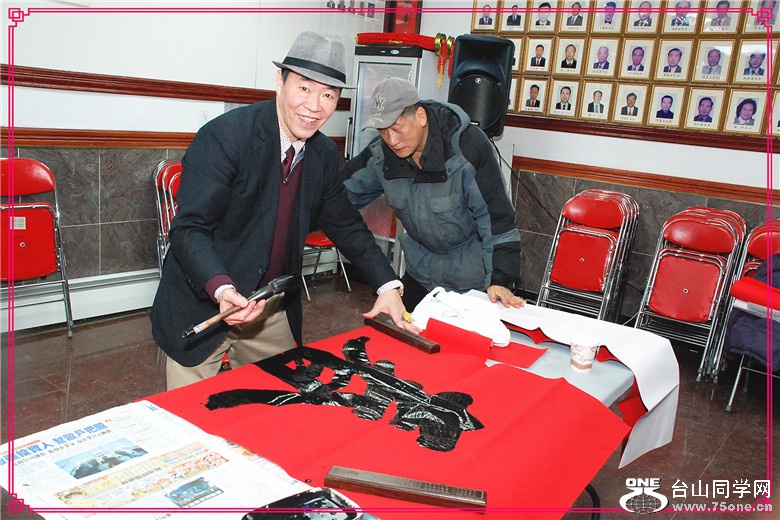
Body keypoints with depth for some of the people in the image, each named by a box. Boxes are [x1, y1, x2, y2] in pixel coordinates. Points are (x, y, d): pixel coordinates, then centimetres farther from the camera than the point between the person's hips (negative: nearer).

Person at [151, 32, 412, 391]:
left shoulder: (325, 155, 1)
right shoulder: (224, 136, -20)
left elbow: (346, 226, 8)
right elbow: (189, 229, -23)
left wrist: (388, 286, -3)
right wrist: (222, 289, -40)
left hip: (274, 312, 6)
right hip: (203, 306, -5)